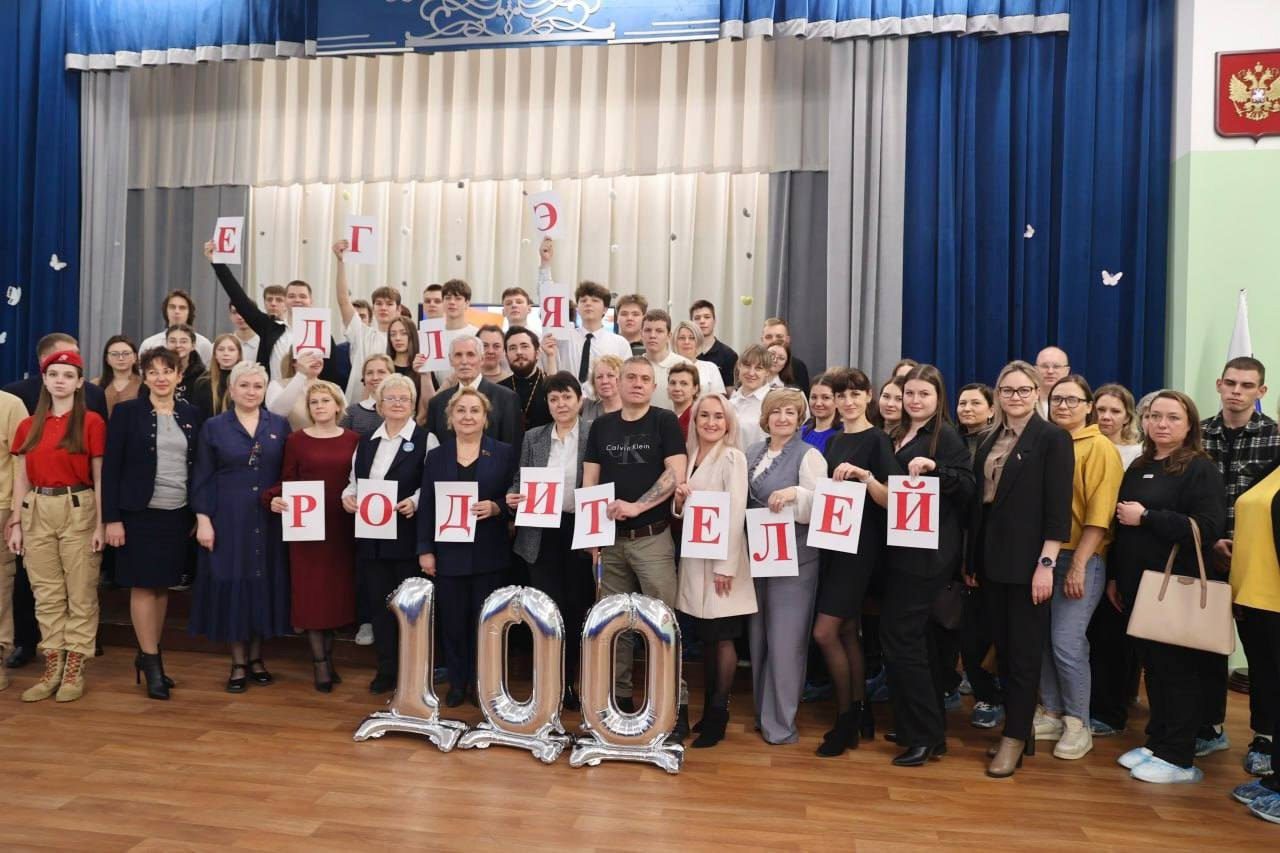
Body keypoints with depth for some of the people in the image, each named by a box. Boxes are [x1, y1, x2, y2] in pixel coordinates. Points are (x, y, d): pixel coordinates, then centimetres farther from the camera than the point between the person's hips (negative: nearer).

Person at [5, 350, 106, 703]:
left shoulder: (92, 422, -3)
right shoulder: (29, 425, 10)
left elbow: (99, 478, -4)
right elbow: (21, 478, 11)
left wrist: (100, 524, -9)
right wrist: (16, 523, 5)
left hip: (78, 511, -4)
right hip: (37, 512, 4)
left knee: (80, 594, 2)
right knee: (46, 595, 9)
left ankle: (74, 670, 11)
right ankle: (52, 668, 19)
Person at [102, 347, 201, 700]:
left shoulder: (192, 415, 7)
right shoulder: (126, 412, -3)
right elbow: (111, 468, -5)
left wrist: (200, 515, 6)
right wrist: (112, 518, -10)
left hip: (179, 514, 4)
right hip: (139, 513, -3)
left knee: (163, 586, 11)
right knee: (143, 586, 2)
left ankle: (147, 655, 25)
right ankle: (152, 662, 11)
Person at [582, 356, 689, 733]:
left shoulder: (665, 421, 0)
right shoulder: (602, 425, 10)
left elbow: (676, 475, -10)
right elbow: (589, 482, 9)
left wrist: (636, 506, -17)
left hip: (652, 538, -4)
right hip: (610, 539, 4)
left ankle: (676, 703, 4)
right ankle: (619, 697, 21)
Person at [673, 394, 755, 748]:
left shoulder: (732, 457, -8)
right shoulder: (690, 456, 11)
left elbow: (736, 514, -14)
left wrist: (727, 566, -18)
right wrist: (679, 500, -7)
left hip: (721, 558, -6)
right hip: (693, 558, 6)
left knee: (722, 638, 2)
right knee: (705, 638, 12)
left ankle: (718, 716, 13)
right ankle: (707, 710, 23)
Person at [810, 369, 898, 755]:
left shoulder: (877, 440, -7)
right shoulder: (832, 441, 13)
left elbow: (889, 500, -14)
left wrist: (864, 475, -28)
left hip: (860, 544, -7)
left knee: (824, 632, -8)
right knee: (847, 631, 11)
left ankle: (846, 718, 8)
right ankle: (860, 711, 24)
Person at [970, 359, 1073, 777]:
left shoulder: (1052, 438, -6)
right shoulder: (988, 440, 12)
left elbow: (1058, 506, -12)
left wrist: (1046, 563, -17)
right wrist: (971, 559, 12)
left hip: (1027, 562, -6)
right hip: (990, 559, 6)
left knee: (1024, 653, 2)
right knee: (1002, 648, 12)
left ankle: (1015, 738, 12)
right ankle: (1020, 725, 25)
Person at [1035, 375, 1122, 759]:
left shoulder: (1100, 448, -5)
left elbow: (1099, 514, -11)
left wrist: (1078, 565, -15)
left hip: (1079, 558, -5)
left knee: (1067, 643, -6)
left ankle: (1078, 724, 12)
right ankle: (1052, 713, 24)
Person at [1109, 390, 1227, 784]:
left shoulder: (1200, 468, -8)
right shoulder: (1138, 468, 13)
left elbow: (1209, 528, -20)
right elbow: (1121, 525, 18)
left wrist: (1146, 516, -18)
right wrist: (1114, 576, 17)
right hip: (1138, 585, 7)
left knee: (1179, 669, 2)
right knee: (1152, 665, 14)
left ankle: (1179, 758, 11)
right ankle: (1156, 741, 25)